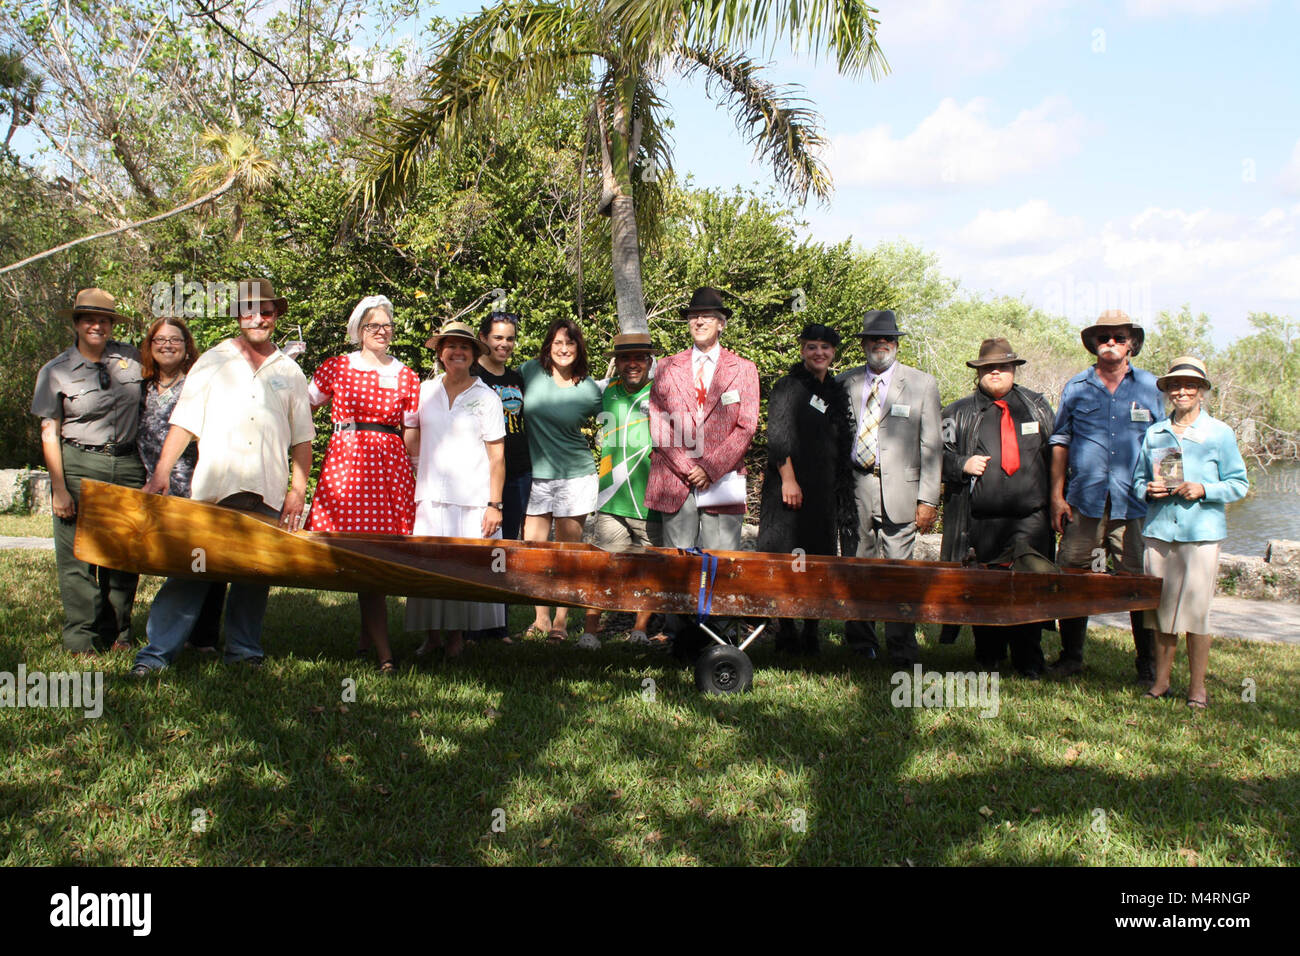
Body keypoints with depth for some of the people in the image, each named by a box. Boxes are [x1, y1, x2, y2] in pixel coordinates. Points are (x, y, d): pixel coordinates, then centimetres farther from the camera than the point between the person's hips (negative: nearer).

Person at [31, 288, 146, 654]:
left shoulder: (129, 357, 8)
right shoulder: (56, 372, 1)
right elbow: (49, 433, 0)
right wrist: (59, 488, -8)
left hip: (127, 465, 3)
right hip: (78, 466, -2)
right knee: (77, 555, -3)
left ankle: (117, 633, 16)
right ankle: (80, 639, 5)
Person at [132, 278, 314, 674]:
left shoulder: (289, 371, 15)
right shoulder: (213, 361, 10)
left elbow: (302, 439, 14)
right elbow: (184, 423, 5)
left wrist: (297, 490, 5)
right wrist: (162, 472, -6)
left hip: (267, 493, 2)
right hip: (213, 489, -2)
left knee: (255, 575, 5)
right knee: (190, 571, -5)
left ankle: (244, 650, 15)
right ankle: (156, 653, -1)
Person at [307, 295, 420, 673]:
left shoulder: (407, 378, 11)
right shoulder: (336, 368, 9)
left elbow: (411, 433, 11)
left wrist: (419, 479, 6)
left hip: (390, 468, 1)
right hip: (344, 464, -1)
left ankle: (367, 637, 18)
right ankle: (384, 652, -4)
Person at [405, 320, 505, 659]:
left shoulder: (486, 397, 3)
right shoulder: (424, 391, 9)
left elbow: (497, 456, 1)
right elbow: (409, 440, 15)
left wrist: (495, 503, -6)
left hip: (472, 498, -2)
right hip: (430, 495, 2)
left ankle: (457, 635, 12)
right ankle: (432, 634, 13)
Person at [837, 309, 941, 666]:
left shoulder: (922, 384, 6)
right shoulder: (846, 383, 12)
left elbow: (931, 446, 3)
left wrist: (928, 499, -5)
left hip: (900, 490, -2)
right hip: (856, 487, 2)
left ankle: (901, 650, 5)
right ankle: (861, 643, 19)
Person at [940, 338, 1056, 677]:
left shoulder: (1037, 407, 15)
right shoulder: (960, 412, 9)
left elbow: (1056, 452, 17)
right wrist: (963, 464, -11)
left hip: (1031, 518, 1)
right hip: (982, 518, -1)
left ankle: (1028, 662, 10)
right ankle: (988, 658, 19)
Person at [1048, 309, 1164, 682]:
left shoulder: (1150, 388, 9)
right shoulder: (1076, 387, 10)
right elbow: (1060, 441, 11)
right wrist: (1057, 496, 5)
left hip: (1136, 504, 0)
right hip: (1085, 501, 1)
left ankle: (1148, 666, 12)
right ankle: (1071, 656, 16)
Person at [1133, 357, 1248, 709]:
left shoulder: (1220, 434, 3)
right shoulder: (1153, 433, 13)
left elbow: (1239, 485, 3)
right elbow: (1138, 479, 19)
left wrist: (1203, 490, -14)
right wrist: (1149, 490, -4)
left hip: (1201, 532, -3)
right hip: (1158, 531, 3)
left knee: (1196, 611, -2)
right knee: (1161, 609, 6)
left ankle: (1197, 688, 8)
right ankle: (1160, 681, 17)